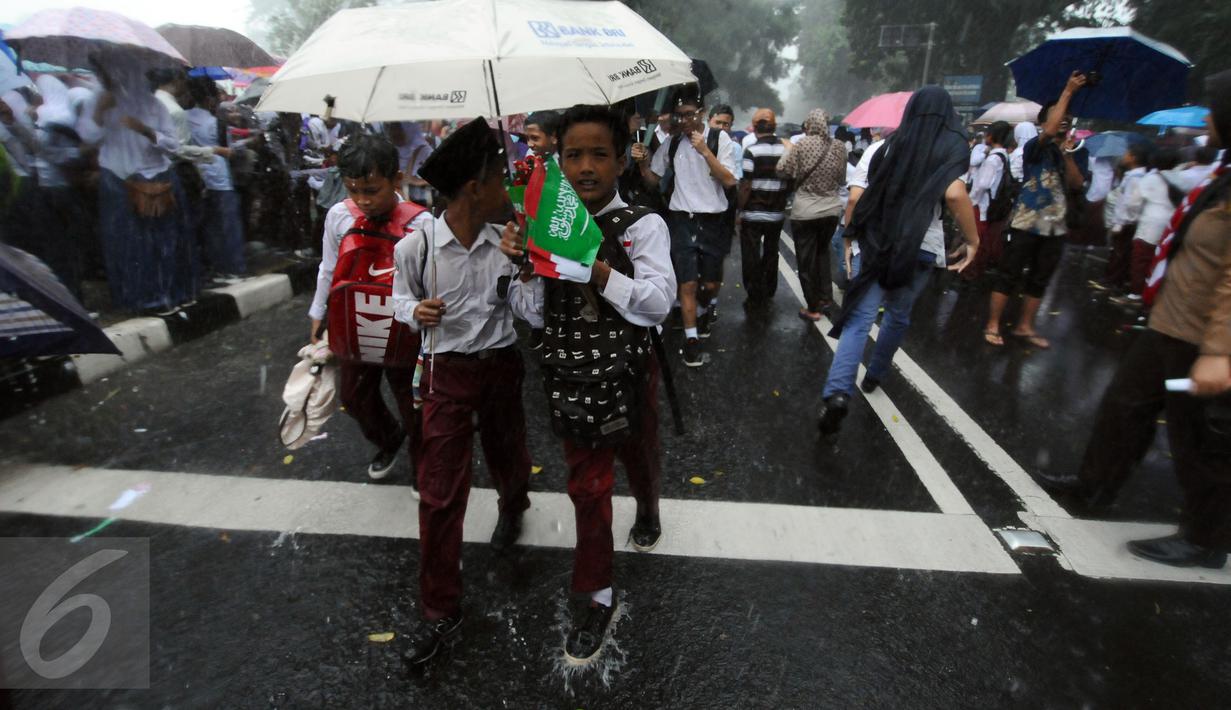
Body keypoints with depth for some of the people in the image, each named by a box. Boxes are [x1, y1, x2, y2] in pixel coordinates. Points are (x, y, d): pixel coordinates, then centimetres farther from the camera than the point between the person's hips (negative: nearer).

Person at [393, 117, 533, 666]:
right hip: (447, 373, -2)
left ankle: (513, 508, 62)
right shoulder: (415, 245, -11)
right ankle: (441, 613, 17)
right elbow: (400, 296, 5)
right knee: (440, 492, 0)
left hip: (501, 366, 2)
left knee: (507, 456, 23)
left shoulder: (507, 242, -6)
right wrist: (416, 311, -16)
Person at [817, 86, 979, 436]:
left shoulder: (881, 148, 7)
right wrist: (973, 240, -7)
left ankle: (837, 392, -25)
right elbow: (955, 195, -16)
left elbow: (855, 199, -1)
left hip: (874, 243, 0)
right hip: (920, 248, 0)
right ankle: (874, 376, 34)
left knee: (858, 318, -7)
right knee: (898, 315, 20)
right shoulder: (952, 149, 1)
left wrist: (849, 239, 8)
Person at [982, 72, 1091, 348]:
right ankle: (992, 325, 3)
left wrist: (1068, 153, -6)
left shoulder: (1070, 154, 15)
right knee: (1008, 274, -4)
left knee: (1040, 279, 11)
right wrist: (1068, 92, -19)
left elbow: (1077, 184, 3)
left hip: (1055, 227, 7)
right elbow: (1050, 131, -26)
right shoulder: (1035, 147, -3)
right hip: (1026, 223, -7)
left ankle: (1025, 326, 20)